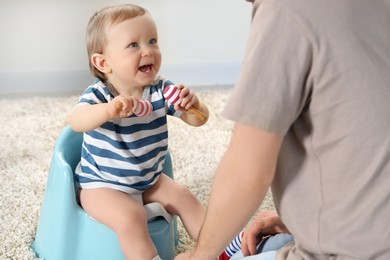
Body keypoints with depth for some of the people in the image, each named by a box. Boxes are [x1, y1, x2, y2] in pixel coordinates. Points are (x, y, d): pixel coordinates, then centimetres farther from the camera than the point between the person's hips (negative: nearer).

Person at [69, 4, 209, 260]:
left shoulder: (161, 89, -8)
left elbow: (198, 120, -11)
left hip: (149, 180, 5)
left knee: (185, 199, -2)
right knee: (131, 217, -26)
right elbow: (77, 121, -43)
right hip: (102, 184, -5)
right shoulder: (99, 94, -22)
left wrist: (193, 104, -35)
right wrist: (109, 110, -65)